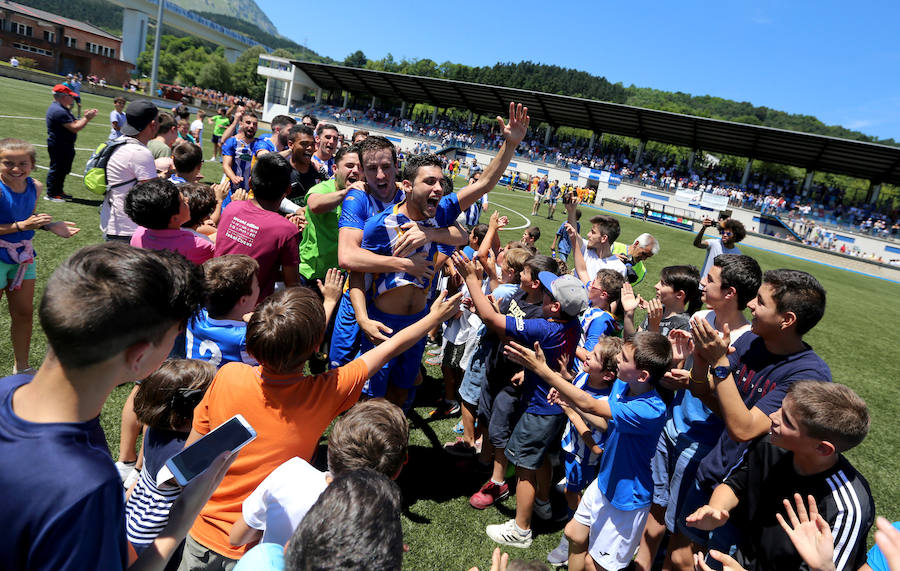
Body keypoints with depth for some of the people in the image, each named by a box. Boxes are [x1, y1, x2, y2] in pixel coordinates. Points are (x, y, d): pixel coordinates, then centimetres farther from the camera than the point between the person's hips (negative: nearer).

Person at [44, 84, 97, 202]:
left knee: (63, 169, 19)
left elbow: (73, 123, 13)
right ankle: (51, 194, 9)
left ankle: (58, 192, 32)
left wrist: (86, 117, 1)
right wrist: (87, 118, -16)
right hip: (59, 147, -11)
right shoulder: (59, 111, -22)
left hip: (65, 146, 11)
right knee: (57, 169, -1)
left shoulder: (62, 109, 14)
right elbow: (75, 128, -25)